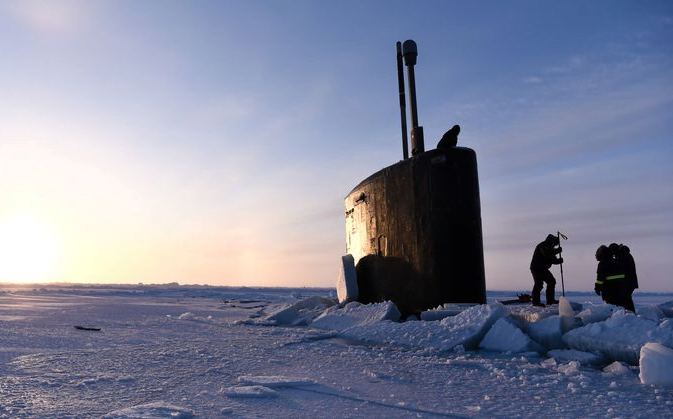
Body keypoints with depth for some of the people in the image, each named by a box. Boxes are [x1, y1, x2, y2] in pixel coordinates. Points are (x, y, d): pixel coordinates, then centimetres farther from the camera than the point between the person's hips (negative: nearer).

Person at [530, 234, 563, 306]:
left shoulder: (549, 248, 17)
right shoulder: (542, 246, -13)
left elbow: (552, 260, 13)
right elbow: (547, 254, -30)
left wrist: (559, 260, -8)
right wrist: (557, 250, -23)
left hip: (543, 268, 10)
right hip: (536, 268, -10)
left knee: (552, 281, 10)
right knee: (539, 283, -16)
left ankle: (550, 300, 16)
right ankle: (536, 302, -13)